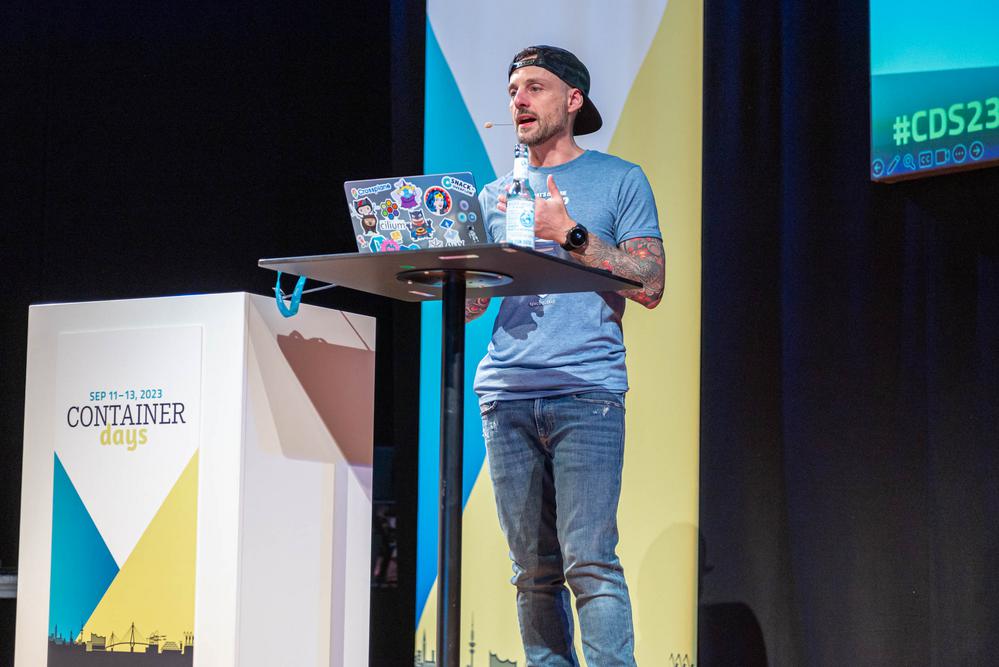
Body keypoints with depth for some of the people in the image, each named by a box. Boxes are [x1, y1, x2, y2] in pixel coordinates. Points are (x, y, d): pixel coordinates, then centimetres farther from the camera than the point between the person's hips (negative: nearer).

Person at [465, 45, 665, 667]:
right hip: (505, 397, 4)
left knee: (589, 562, -14)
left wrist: (570, 233, -9)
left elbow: (650, 285, -1)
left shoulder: (619, 180, 8)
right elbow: (472, 302, 18)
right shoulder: (496, 195, 20)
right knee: (534, 570, 4)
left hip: (586, 389, -4)